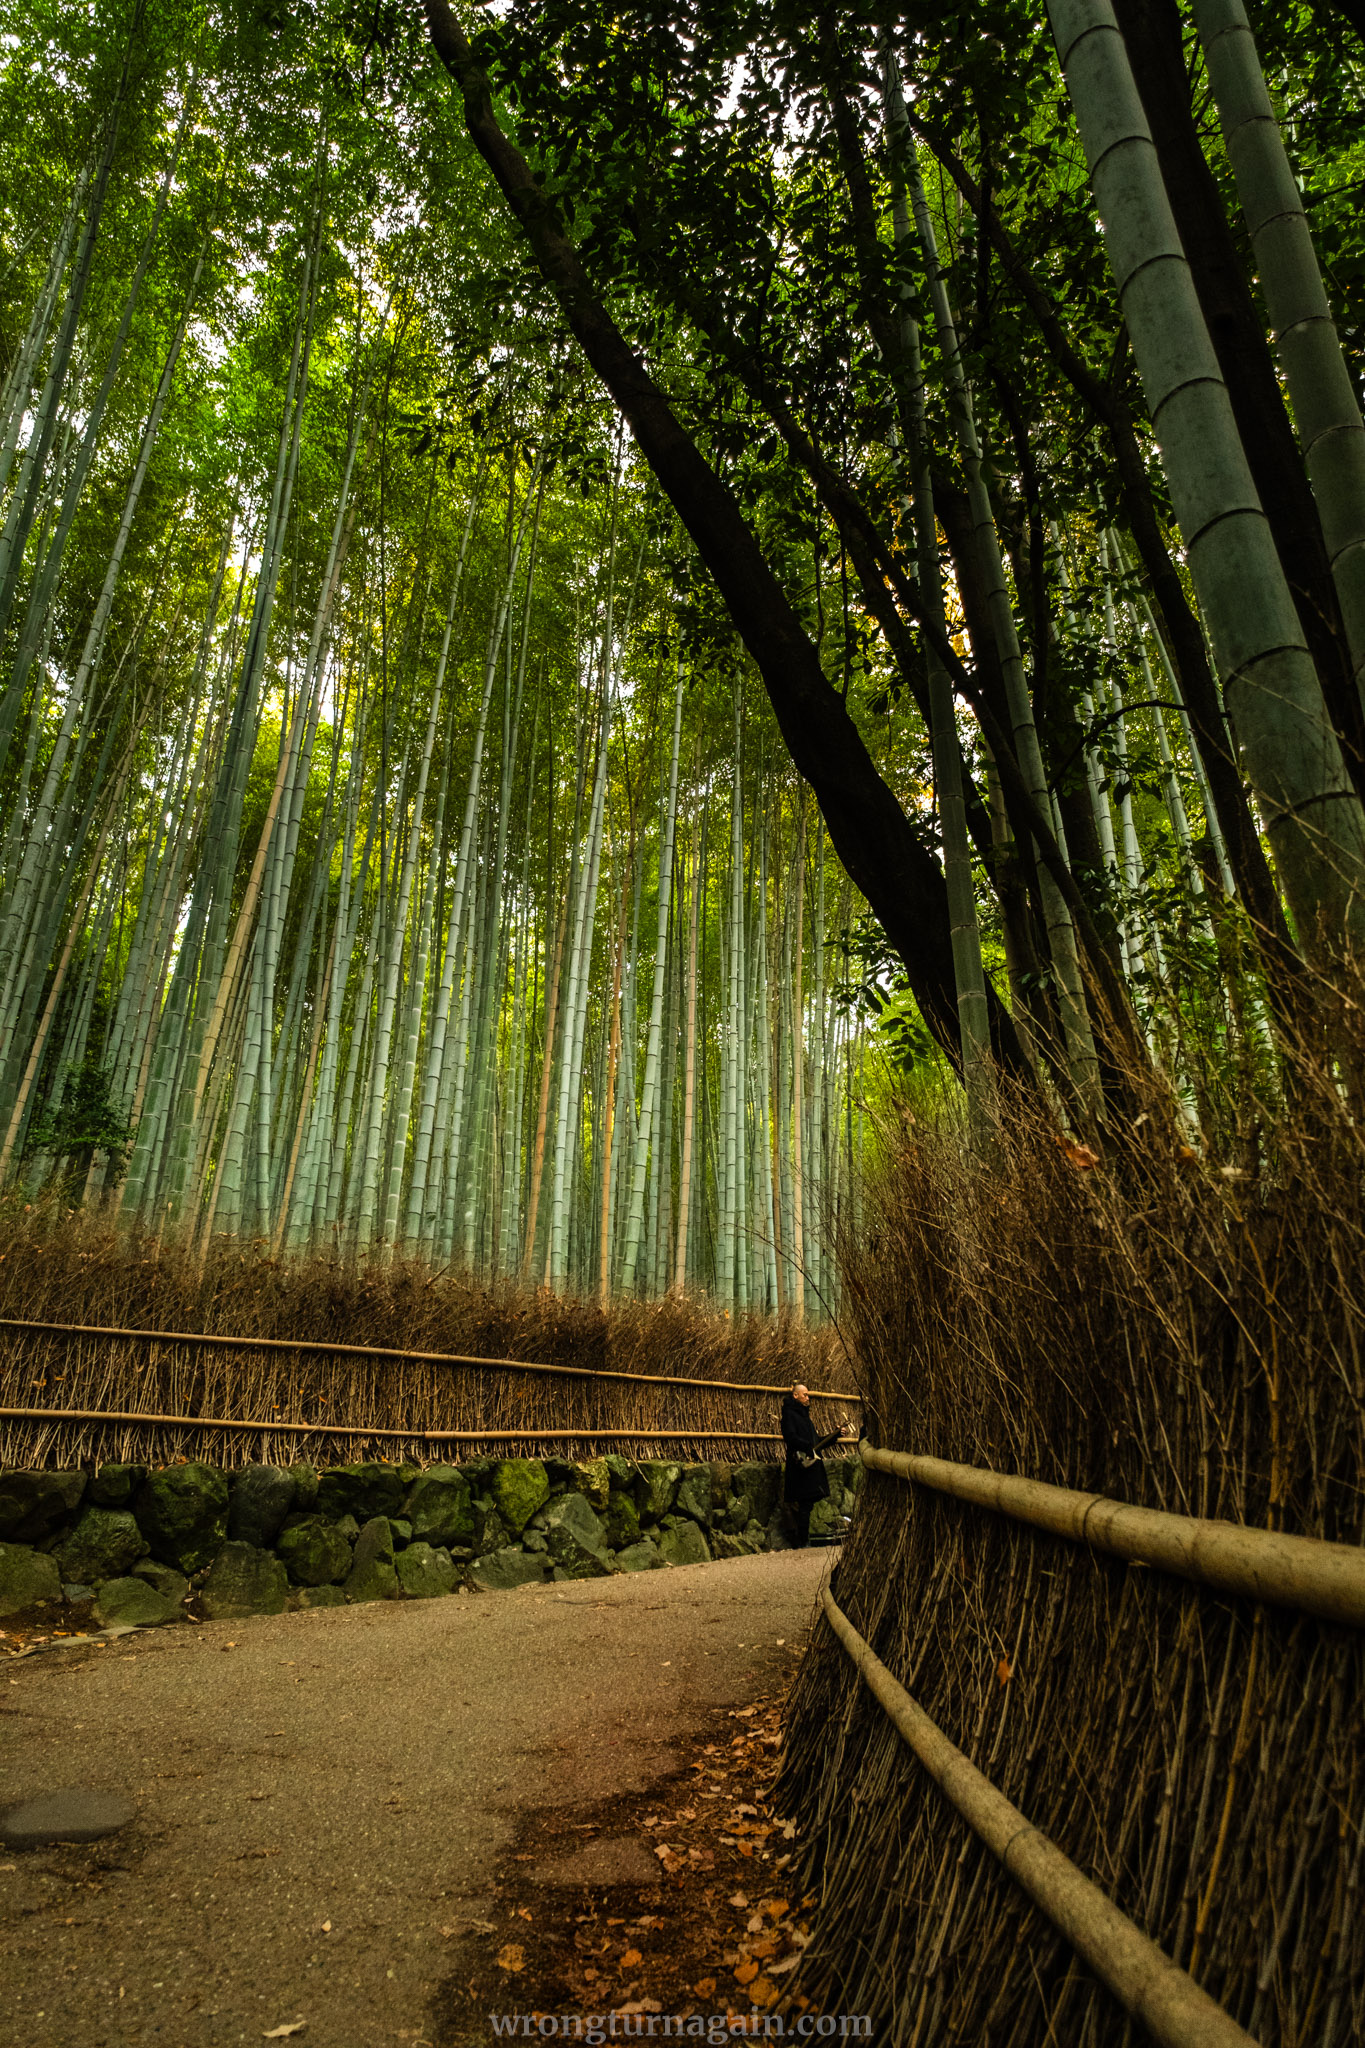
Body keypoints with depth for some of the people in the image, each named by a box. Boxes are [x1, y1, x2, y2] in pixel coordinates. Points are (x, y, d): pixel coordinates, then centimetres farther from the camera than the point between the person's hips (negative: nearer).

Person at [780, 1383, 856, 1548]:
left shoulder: (804, 1415, 22)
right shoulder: (789, 1414, -6)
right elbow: (790, 1437, -21)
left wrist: (835, 1436, 16)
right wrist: (809, 1447, -25)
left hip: (812, 1465, 9)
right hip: (801, 1466, -9)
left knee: (806, 1505, 10)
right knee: (805, 1505, -9)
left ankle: (802, 1540, 15)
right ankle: (802, 1543, -6)